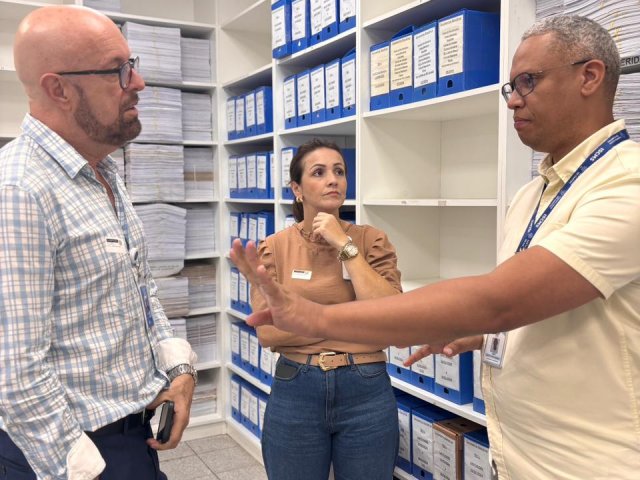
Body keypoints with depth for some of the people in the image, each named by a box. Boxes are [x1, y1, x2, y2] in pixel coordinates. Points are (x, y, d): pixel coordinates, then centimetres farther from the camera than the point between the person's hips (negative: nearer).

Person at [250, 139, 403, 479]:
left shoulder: (372, 240, -2)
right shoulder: (274, 248, -2)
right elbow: (268, 331, -10)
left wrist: (345, 246, -16)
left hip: (366, 391, 1)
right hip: (294, 391, 0)